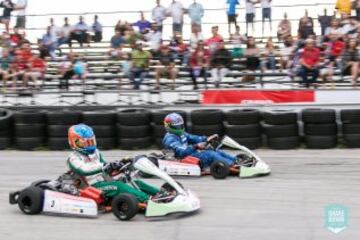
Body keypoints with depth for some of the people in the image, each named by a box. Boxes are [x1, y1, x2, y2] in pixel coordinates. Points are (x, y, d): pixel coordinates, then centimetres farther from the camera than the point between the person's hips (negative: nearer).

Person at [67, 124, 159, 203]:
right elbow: (84, 170, -23)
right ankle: (147, 200, -48)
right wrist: (106, 166, -34)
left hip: (106, 182, 8)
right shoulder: (74, 158, -3)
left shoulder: (95, 153, 20)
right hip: (94, 187, -8)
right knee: (118, 185, -34)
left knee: (137, 183, -8)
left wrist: (119, 164, 0)